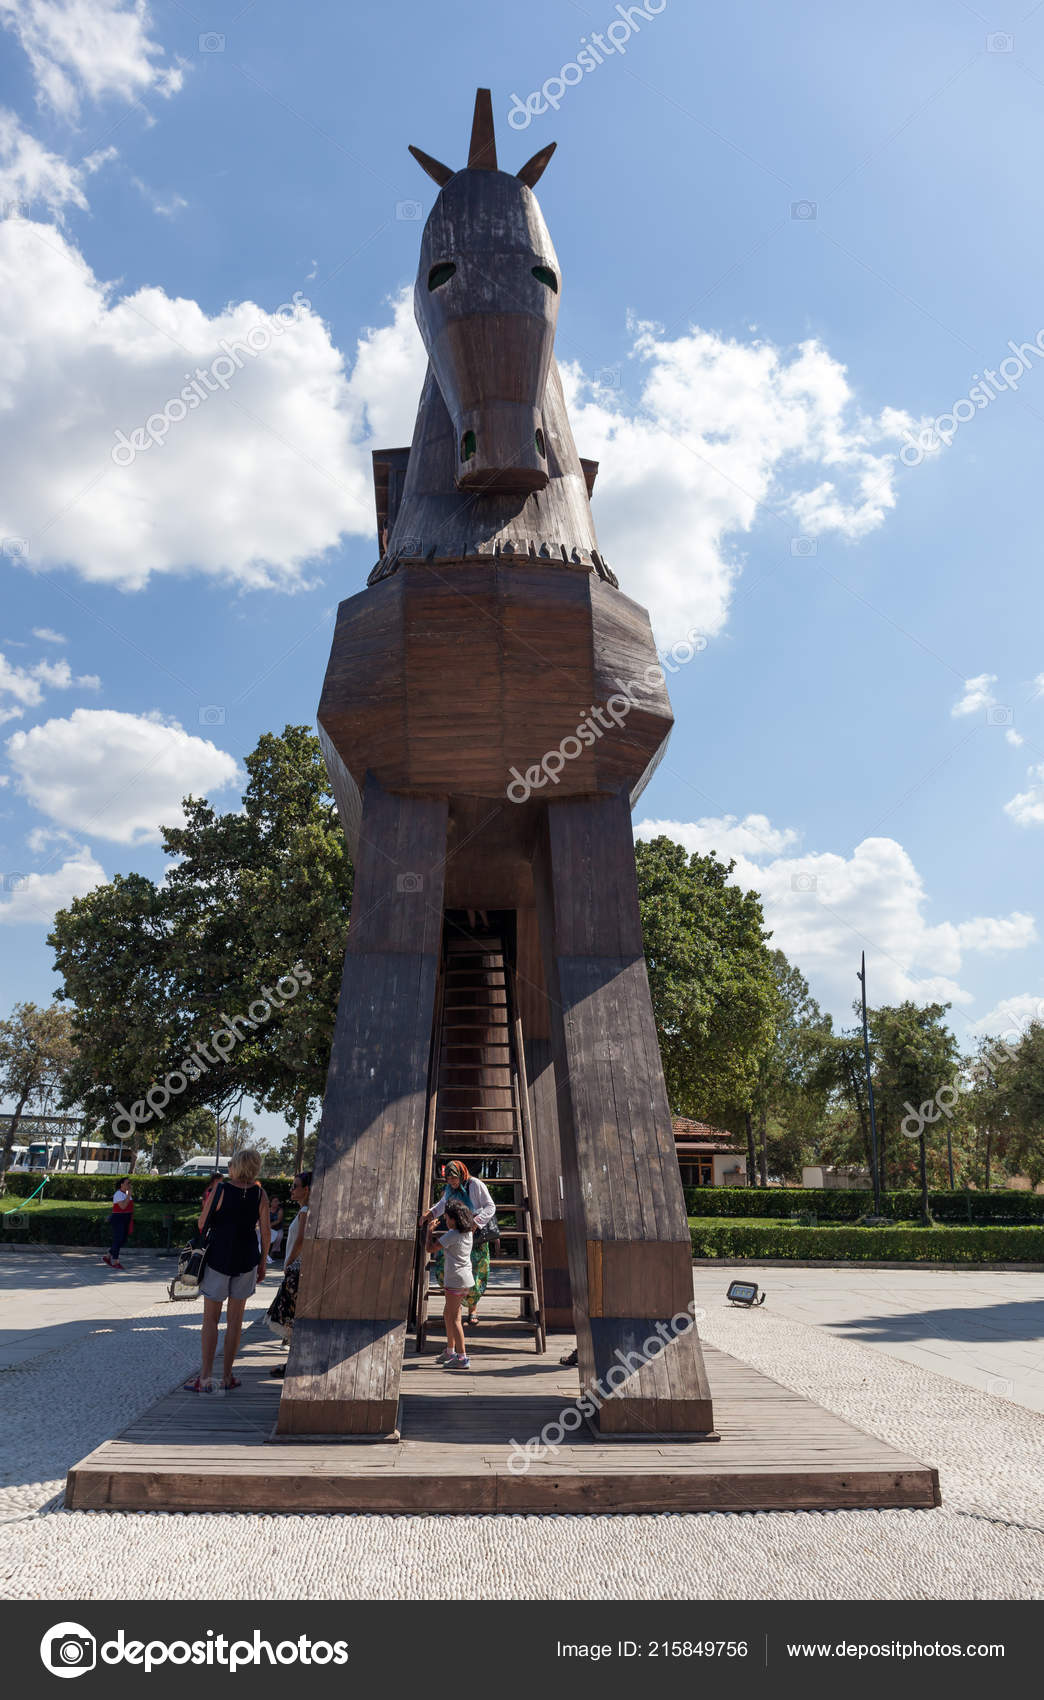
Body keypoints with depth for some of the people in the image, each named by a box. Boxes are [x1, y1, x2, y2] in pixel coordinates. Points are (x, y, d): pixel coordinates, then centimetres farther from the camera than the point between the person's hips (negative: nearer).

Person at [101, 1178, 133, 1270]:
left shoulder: (126, 1193, 13)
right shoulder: (118, 1194, -15)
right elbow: (123, 1206, -26)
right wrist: (129, 1195, -23)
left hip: (125, 1221, 9)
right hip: (118, 1220, -9)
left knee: (121, 1241, 12)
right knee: (117, 1241, -4)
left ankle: (107, 1257, 24)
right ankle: (115, 1263, 2)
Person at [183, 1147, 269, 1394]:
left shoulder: (221, 1189, -12)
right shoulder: (259, 1194, -4)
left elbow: (202, 1224, -5)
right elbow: (265, 1232, 0)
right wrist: (262, 1264, 11)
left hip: (218, 1256, -2)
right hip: (247, 1260, 2)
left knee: (210, 1318, 8)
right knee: (235, 1319, 11)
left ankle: (206, 1377, 7)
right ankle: (227, 1377, 17)